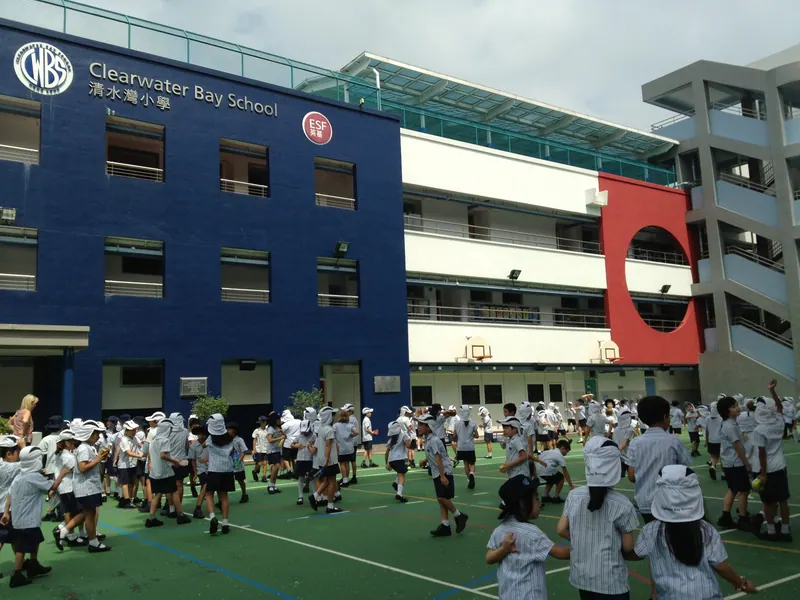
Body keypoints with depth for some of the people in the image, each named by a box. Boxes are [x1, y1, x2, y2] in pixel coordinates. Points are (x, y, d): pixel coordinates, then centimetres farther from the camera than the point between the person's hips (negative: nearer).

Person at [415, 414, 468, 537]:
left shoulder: (434, 440, -18)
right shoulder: (427, 440, 10)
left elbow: (439, 458, -24)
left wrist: (442, 476, -27)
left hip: (444, 472, -9)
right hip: (436, 474, 9)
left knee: (442, 498, -14)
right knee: (441, 499, 7)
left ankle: (459, 516, 6)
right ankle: (445, 526, 8)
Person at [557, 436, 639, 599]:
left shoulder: (574, 496, -8)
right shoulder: (622, 504, -18)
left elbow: (561, 530, 0)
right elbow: (628, 547, -9)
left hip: (580, 576, 4)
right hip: (611, 582, -4)